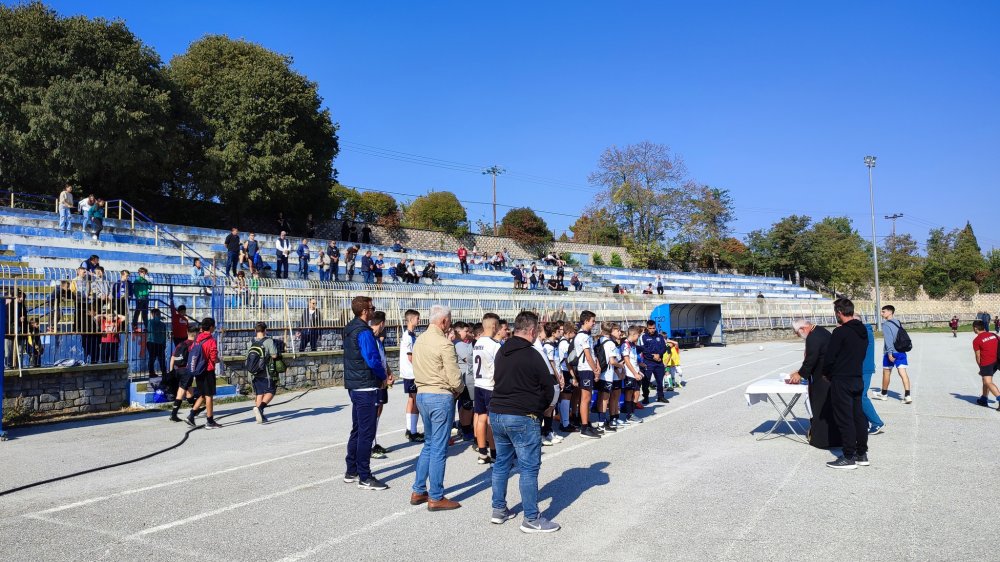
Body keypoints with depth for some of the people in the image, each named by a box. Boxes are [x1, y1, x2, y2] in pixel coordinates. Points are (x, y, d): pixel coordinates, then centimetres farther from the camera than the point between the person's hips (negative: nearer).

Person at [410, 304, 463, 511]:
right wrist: (458, 390, 4)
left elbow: (417, 370, 11)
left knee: (429, 444, 20)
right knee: (439, 449, 1)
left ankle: (418, 491, 24)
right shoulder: (444, 343, -17)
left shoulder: (419, 340, 8)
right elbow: (455, 379, -16)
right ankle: (435, 498, 9)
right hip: (441, 397, -8)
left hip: (422, 394, 8)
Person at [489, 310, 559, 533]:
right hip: (523, 418, -8)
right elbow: (548, 387, -8)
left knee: (502, 463, 18)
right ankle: (531, 519, 5)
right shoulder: (532, 355, -14)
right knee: (529, 468, 0)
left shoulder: (501, 353, 8)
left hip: (497, 414, 8)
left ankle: (498, 510, 26)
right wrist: (540, 408, 11)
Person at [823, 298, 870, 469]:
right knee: (858, 416, 14)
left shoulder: (840, 332, -17)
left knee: (844, 419, -2)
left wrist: (827, 374, 1)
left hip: (841, 382, -8)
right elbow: (861, 354, 15)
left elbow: (829, 357, -15)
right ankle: (862, 454, 21)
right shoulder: (863, 331, 8)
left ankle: (849, 457, 3)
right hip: (858, 379, 8)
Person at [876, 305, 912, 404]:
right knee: (903, 373, -2)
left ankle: (884, 394, 25)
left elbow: (888, 339, -20)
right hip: (901, 352, 6)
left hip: (891, 352, -6)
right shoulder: (898, 322, 12)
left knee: (886, 373, 11)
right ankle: (907, 395, -12)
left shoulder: (886, 324, -11)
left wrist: (890, 353, -23)